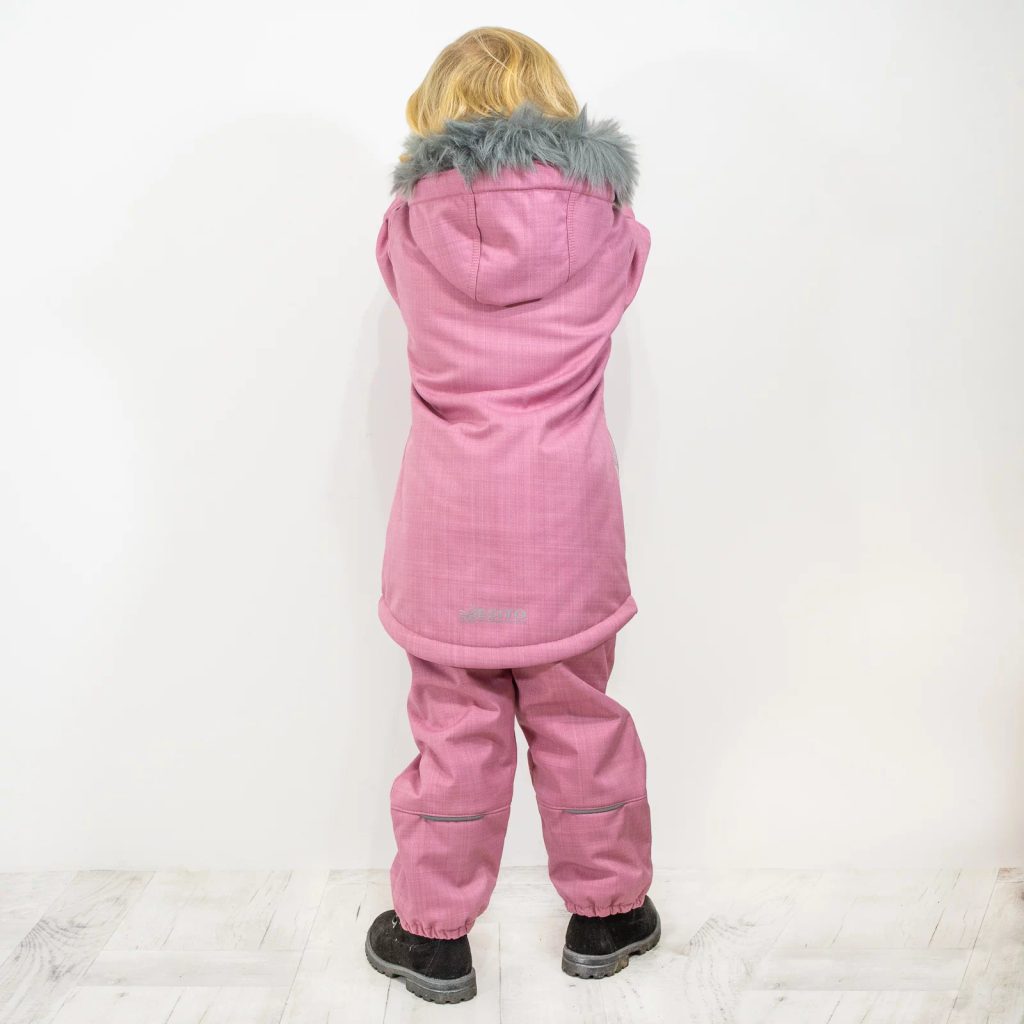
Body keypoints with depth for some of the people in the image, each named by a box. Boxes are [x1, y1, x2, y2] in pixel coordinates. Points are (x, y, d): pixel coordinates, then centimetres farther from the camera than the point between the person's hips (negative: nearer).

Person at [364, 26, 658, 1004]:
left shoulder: (409, 224, -2)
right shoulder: (605, 218, -2)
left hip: (450, 517, 0)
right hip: (567, 515, 0)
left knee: (454, 727, 11)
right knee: (578, 718, 15)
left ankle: (433, 933, 27)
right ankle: (606, 912, 33)